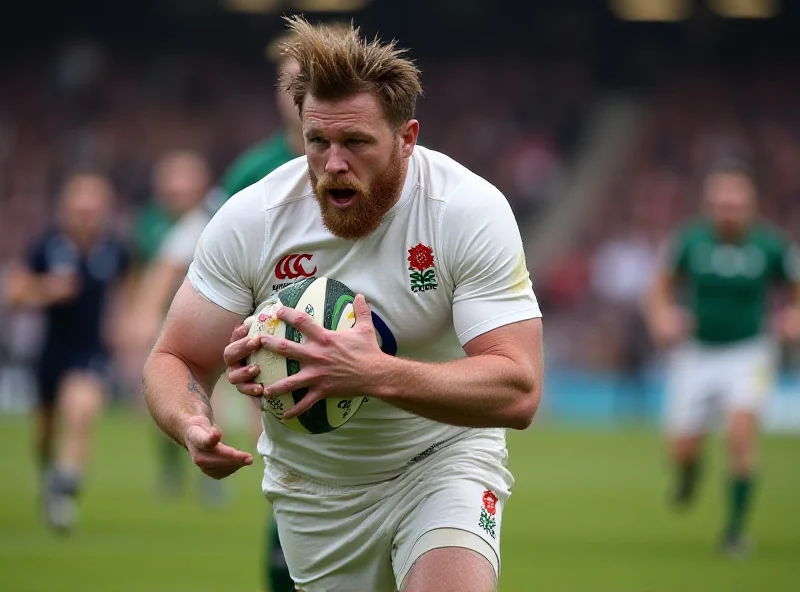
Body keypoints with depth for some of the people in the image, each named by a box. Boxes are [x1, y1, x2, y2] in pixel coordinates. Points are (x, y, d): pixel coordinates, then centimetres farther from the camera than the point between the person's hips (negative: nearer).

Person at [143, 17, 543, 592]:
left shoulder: (472, 210, -21)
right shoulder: (248, 220, -14)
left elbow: (518, 390, -27)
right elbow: (173, 361, -7)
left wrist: (374, 374, -43)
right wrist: (193, 425, -33)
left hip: (442, 456, -3)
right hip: (310, 483, 3)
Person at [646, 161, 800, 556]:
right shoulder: (691, 240, -9)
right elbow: (662, 288, 5)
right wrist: (662, 318, -15)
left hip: (748, 352, -2)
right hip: (696, 354, 2)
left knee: (741, 431, -23)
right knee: (682, 449, 0)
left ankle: (736, 527, -7)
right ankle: (690, 470, 40)